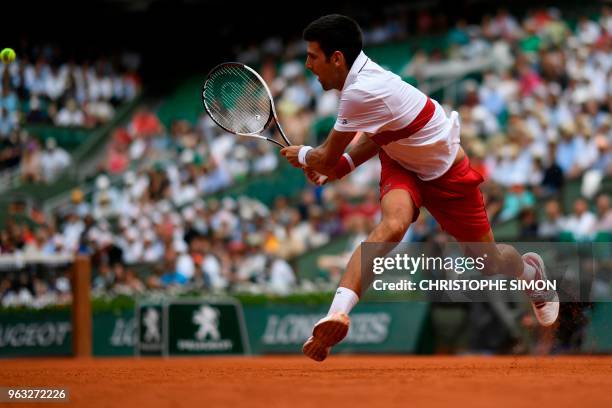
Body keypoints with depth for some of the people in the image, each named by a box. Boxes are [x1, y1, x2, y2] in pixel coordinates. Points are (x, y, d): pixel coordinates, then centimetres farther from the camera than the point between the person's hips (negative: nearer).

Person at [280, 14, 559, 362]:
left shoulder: (361, 92, -35)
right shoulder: (363, 74, -10)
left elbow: (326, 159, -21)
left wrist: (302, 155, 0)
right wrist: (342, 166, -1)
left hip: (446, 173, -6)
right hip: (402, 164, 6)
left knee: (489, 262, 8)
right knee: (392, 224, -28)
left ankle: (530, 270, 46)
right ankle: (336, 317, -45)